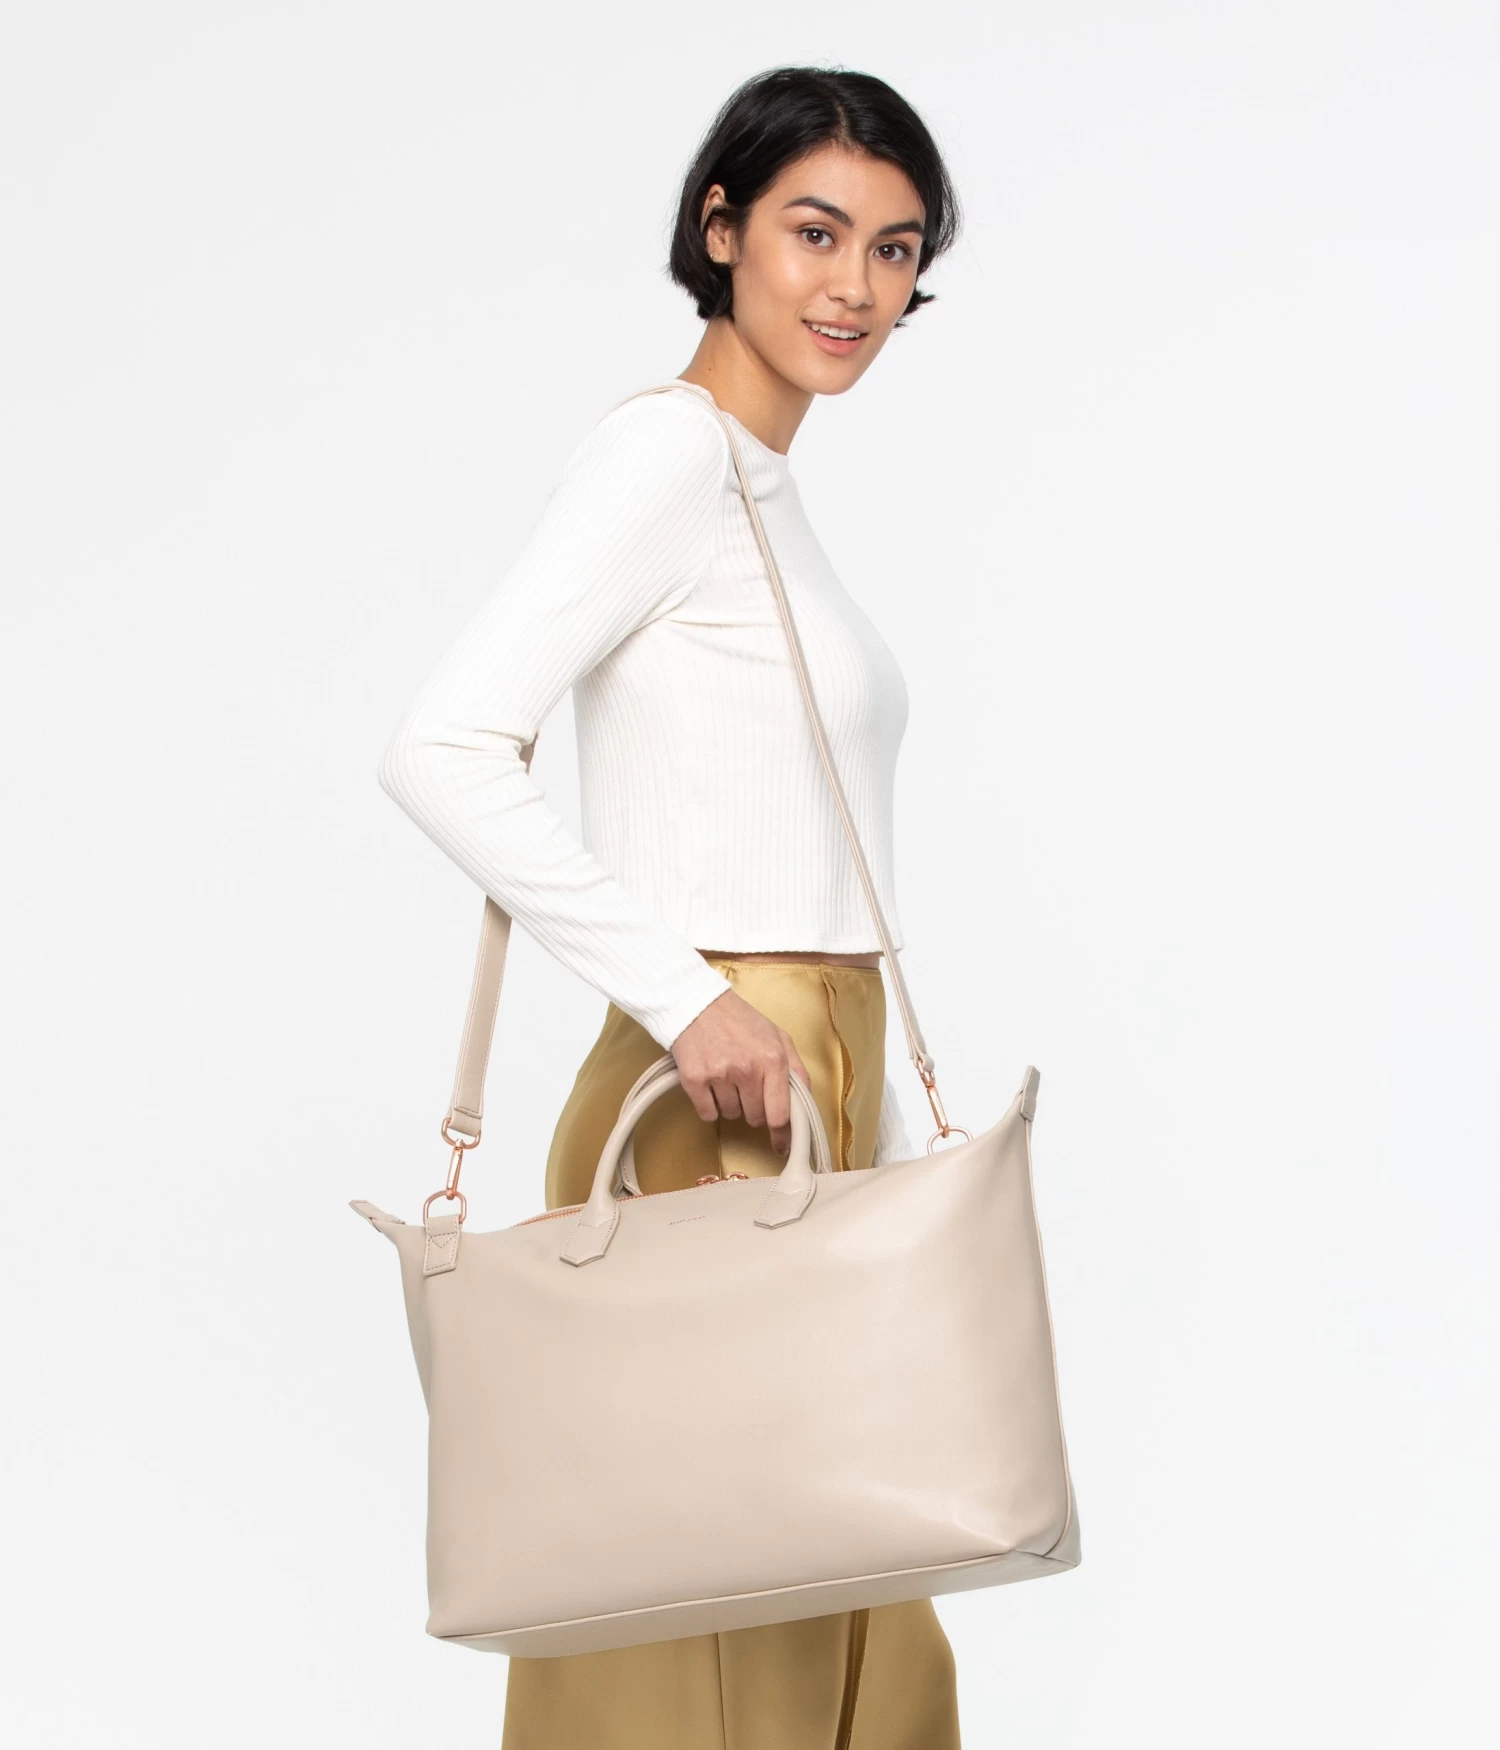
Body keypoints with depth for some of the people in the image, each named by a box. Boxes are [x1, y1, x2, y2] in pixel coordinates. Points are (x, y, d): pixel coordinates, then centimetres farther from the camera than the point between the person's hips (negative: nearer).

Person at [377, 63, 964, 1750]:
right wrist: (687, 998, -24)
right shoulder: (665, 449, -11)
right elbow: (442, 751, -22)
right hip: (711, 1112, -9)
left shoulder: (763, 485, 17)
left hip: (811, 1101, 9)